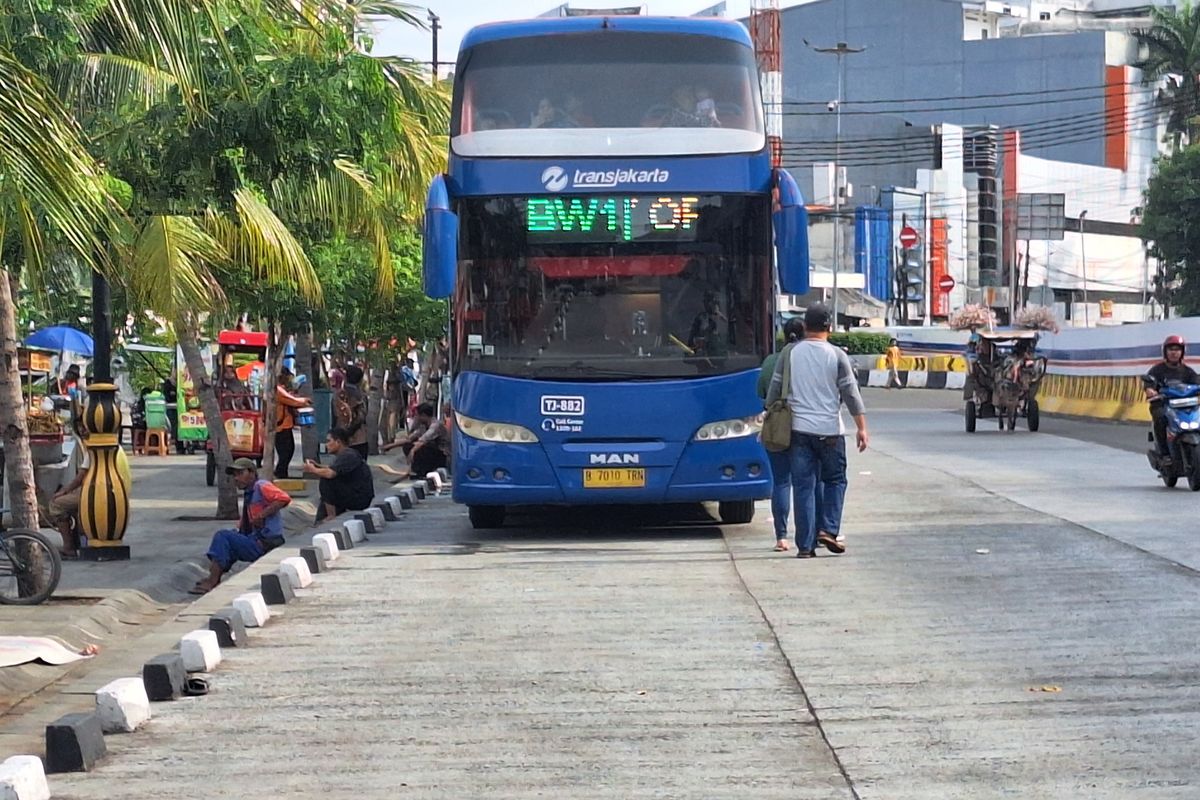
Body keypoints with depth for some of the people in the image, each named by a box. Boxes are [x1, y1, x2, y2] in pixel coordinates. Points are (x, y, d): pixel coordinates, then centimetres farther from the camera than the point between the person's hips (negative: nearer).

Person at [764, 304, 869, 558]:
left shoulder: (790, 355, 3)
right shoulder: (837, 356, -3)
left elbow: (774, 391, 8)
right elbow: (851, 394, -3)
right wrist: (862, 428, 2)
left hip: (798, 430, 2)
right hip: (829, 430, -2)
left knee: (803, 486, 3)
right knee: (834, 480, 15)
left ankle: (805, 544, 1)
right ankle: (828, 530, -1)